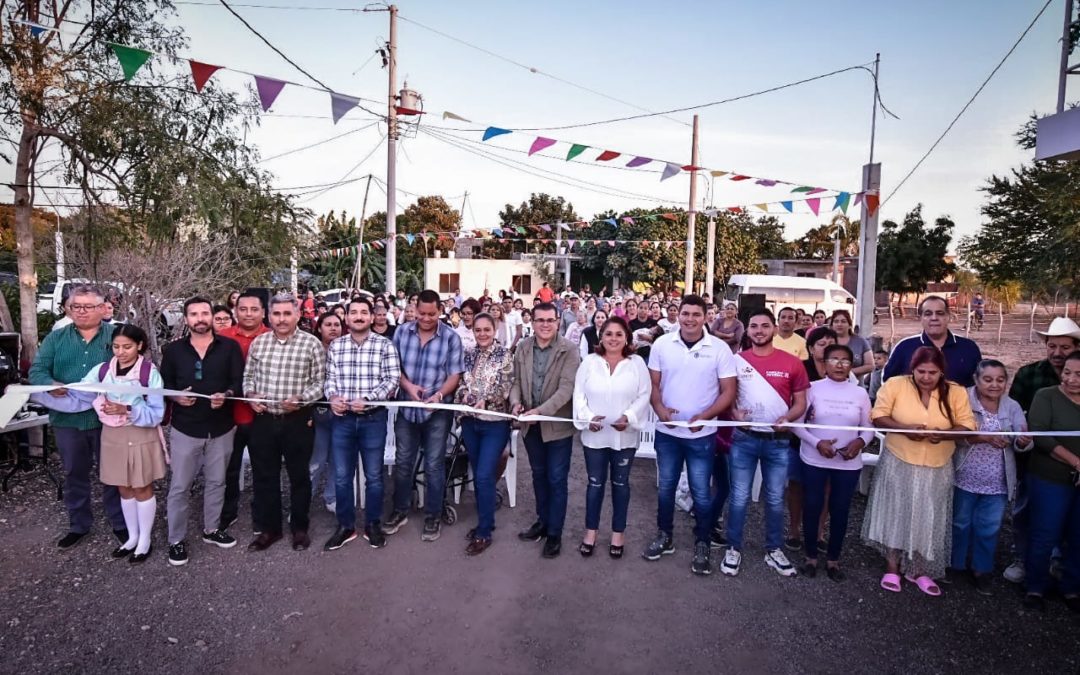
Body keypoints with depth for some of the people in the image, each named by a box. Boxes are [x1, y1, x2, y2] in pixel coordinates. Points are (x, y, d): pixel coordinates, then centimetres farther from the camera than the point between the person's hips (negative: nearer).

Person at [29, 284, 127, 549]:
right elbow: (37, 370, 0)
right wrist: (50, 385, -23)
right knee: (75, 474, 17)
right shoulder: (55, 339, 6)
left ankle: (120, 524, 24)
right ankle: (78, 525, 33)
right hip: (67, 419, 3)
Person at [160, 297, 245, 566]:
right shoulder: (173, 350, 1)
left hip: (221, 428, 1)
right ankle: (176, 540, 19)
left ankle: (212, 529, 32)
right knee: (179, 486, 5)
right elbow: (163, 385, 4)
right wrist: (175, 396, -16)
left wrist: (226, 395, -24)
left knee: (216, 482, 14)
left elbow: (240, 381, -6)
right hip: (184, 428, 0)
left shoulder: (229, 347, -2)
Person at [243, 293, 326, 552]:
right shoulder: (258, 342, 5)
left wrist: (300, 399, -21)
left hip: (298, 421, -3)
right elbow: (248, 376, 13)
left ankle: (299, 528, 28)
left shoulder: (311, 343, -8)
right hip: (263, 420, 4)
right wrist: (250, 394, -6)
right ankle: (269, 528, 30)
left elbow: (320, 382, -6)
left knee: (298, 476, 10)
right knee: (264, 476, 13)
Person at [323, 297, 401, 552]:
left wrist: (368, 399, -19)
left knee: (373, 475, 9)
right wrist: (332, 397, -13)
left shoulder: (385, 345, -3)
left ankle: (373, 525, 26)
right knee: (342, 476, 9)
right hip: (341, 418, 3)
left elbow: (393, 380, -8)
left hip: (374, 418, -2)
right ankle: (345, 526, 26)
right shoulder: (335, 345, 7)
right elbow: (329, 378, 7)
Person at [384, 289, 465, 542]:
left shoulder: (451, 337, -8)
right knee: (403, 462, 14)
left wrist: (439, 394, -25)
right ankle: (400, 511, 32)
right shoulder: (402, 332, -1)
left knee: (434, 465, 8)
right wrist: (408, 385, -16)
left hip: (438, 411, -2)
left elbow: (455, 374, -8)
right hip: (406, 408, 2)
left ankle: (433, 516, 23)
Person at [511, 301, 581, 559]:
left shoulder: (569, 350, -14)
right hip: (530, 424, 5)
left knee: (556, 479, 5)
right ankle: (543, 521, 38)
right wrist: (516, 401, -14)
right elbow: (517, 380, 6)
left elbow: (567, 388, -21)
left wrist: (540, 411, -30)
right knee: (538, 475, 20)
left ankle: (554, 533, 20)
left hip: (557, 424, -5)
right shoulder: (523, 347, 2)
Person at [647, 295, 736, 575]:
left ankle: (702, 545, 26)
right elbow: (653, 383, 2)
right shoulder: (662, 344, -3)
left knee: (701, 493, 7)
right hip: (667, 432, 2)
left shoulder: (719, 349, -8)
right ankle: (664, 537, 33)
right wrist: (659, 408, -17)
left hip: (701, 434, -2)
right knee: (665, 487, 15)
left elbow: (728, 392, -6)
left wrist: (703, 416, -19)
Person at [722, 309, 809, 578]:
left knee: (775, 499, 13)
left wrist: (787, 418, -16)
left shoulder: (792, 363, -1)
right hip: (744, 438, -1)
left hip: (778, 441, 1)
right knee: (739, 497, 5)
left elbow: (800, 402, 4)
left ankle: (774, 550, 29)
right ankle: (733, 549, 20)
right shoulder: (736, 361, -2)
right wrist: (734, 412, -16)